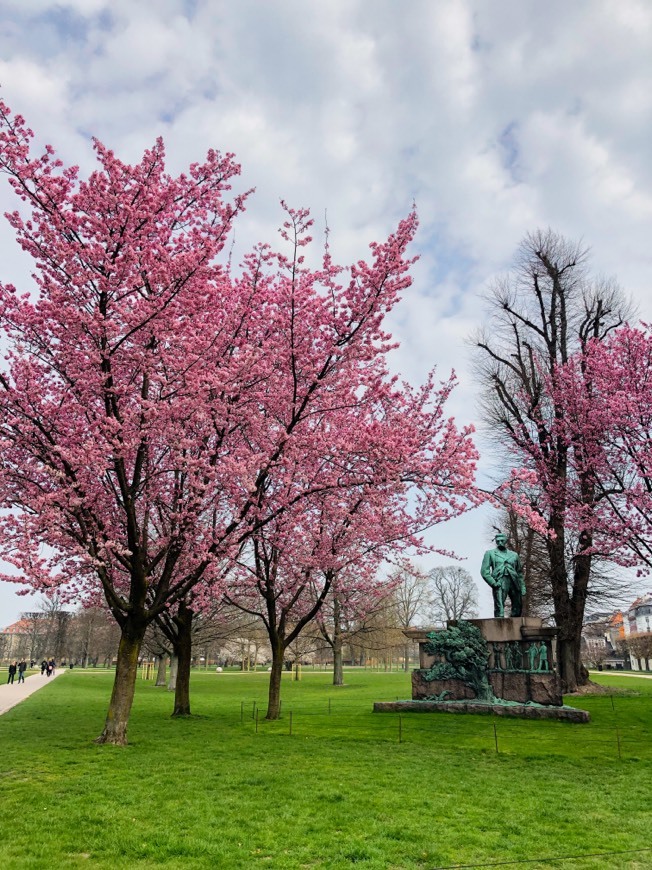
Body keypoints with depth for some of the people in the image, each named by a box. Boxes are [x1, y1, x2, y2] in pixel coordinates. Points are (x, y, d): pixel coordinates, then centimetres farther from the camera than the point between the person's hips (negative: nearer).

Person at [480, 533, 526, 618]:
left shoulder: (514, 555, 23)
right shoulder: (490, 553, 14)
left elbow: (520, 572, 22)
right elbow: (484, 571, 5)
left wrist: (522, 587, 10)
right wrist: (493, 583, -8)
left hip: (514, 582, 4)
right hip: (499, 583, -4)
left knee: (518, 608, 2)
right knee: (499, 608, -12)